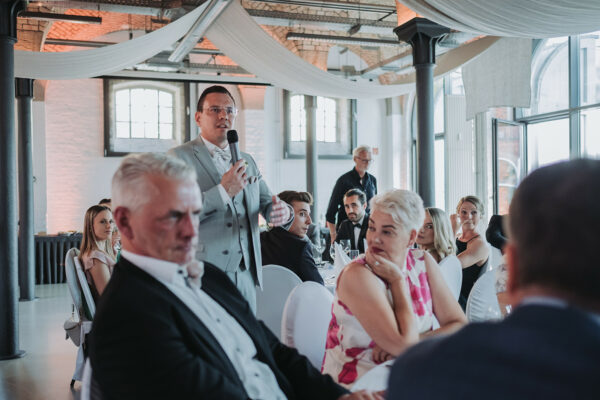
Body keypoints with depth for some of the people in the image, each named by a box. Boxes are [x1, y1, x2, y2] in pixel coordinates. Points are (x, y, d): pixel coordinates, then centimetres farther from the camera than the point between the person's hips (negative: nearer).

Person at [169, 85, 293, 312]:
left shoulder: (247, 161, 17)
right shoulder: (180, 157, -3)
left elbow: (266, 202, 17)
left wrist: (283, 212, -6)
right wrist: (223, 191, -18)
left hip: (246, 275, 6)